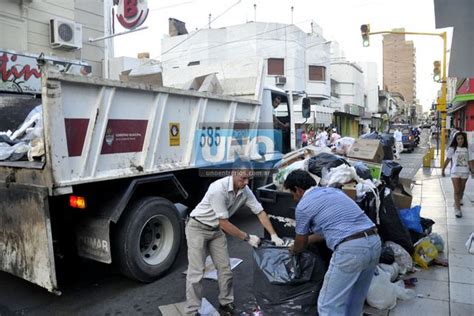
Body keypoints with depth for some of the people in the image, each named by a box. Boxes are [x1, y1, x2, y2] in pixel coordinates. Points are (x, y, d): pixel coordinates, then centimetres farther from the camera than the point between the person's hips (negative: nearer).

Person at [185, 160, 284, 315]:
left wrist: (273, 235, -8)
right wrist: (247, 237, -20)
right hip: (198, 227, -7)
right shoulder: (219, 189, -32)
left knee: (225, 268, 7)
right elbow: (224, 223, -28)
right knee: (196, 272, -7)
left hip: (216, 230, 7)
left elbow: (260, 212, -1)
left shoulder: (245, 191, -10)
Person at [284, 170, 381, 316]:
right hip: (374, 241, 9)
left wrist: (293, 250, 40)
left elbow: (300, 244, 17)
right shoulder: (334, 191, 24)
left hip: (350, 249, -8)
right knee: (355, 301, 23)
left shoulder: (303, 206, 2)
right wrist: (308, 238, 45)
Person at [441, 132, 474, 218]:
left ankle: (458, 201, 37)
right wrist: (443, 170, 3)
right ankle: (457, 209, -7)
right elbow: (447, 160, 2)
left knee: (461, 190, 15)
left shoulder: (467, 149, 5)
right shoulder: (452, 149, -1)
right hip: (455, 172, -3)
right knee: (457, 191, -7)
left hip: (465, 172, 3)